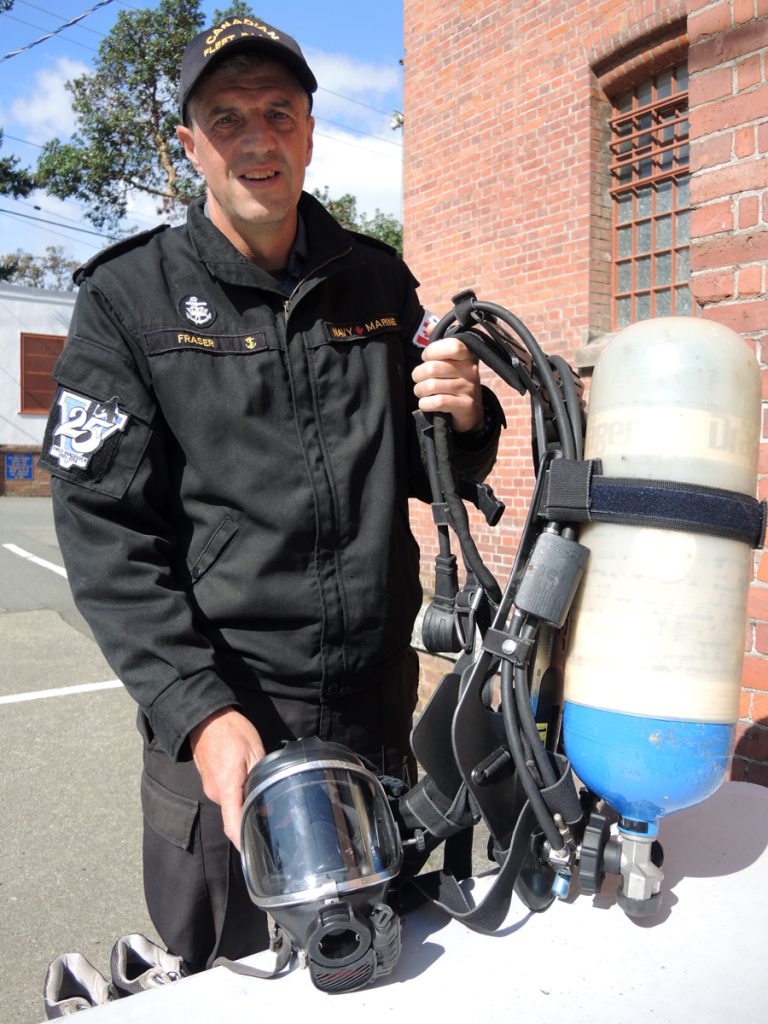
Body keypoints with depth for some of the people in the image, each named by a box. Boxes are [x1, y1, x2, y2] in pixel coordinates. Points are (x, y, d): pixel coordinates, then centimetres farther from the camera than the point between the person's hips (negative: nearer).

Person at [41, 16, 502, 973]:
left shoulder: (378, 282, 7)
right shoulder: (129, 297, -5)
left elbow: (425, 474, 14)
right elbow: (104, 530, -10)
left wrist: (463, 419, -9)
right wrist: (200, 710, -20)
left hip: (378, 706, 4)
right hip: (218, 716, -3)